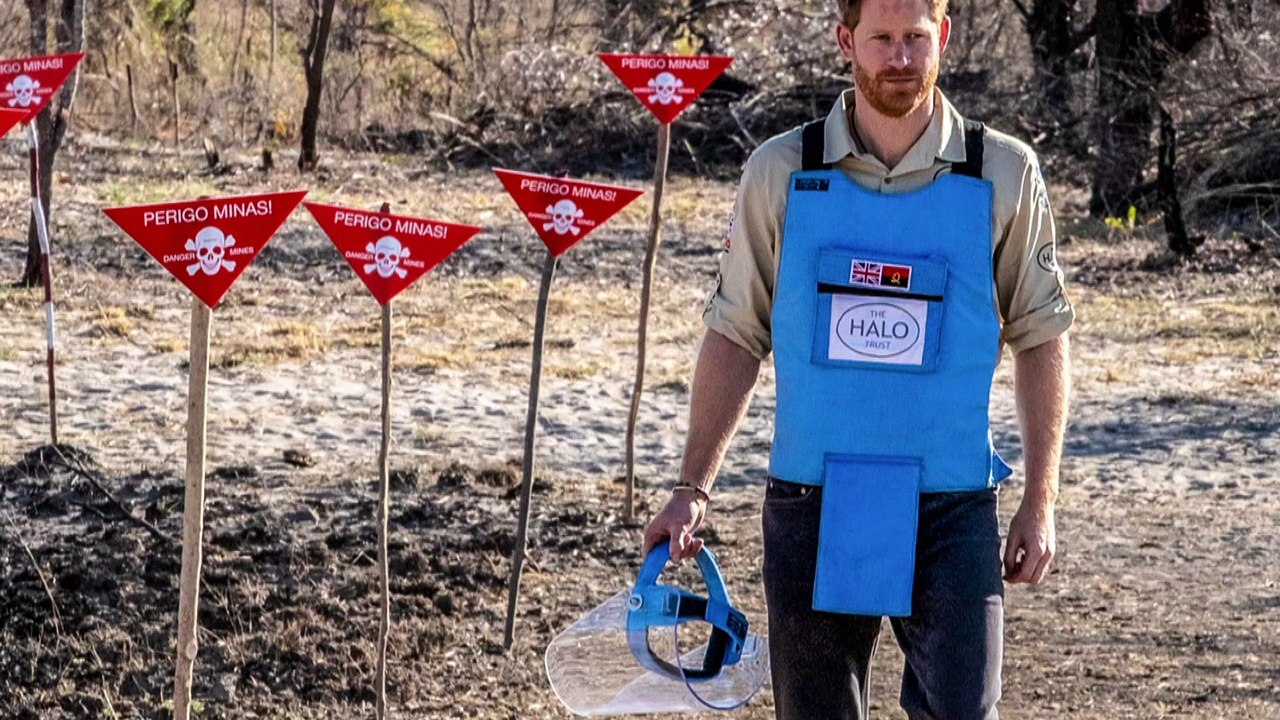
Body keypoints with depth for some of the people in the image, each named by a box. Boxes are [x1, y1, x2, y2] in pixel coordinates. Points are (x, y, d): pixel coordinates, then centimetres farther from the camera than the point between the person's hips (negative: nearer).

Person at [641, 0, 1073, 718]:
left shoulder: (1003, 174, -1)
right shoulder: (780, 172, 1)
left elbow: (1040, 339, 5)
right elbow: (736, 336, 6)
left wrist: (1040, 500, 2)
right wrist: (693, 489, 1)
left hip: (952, 512, -1)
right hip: (812, 508, 1)